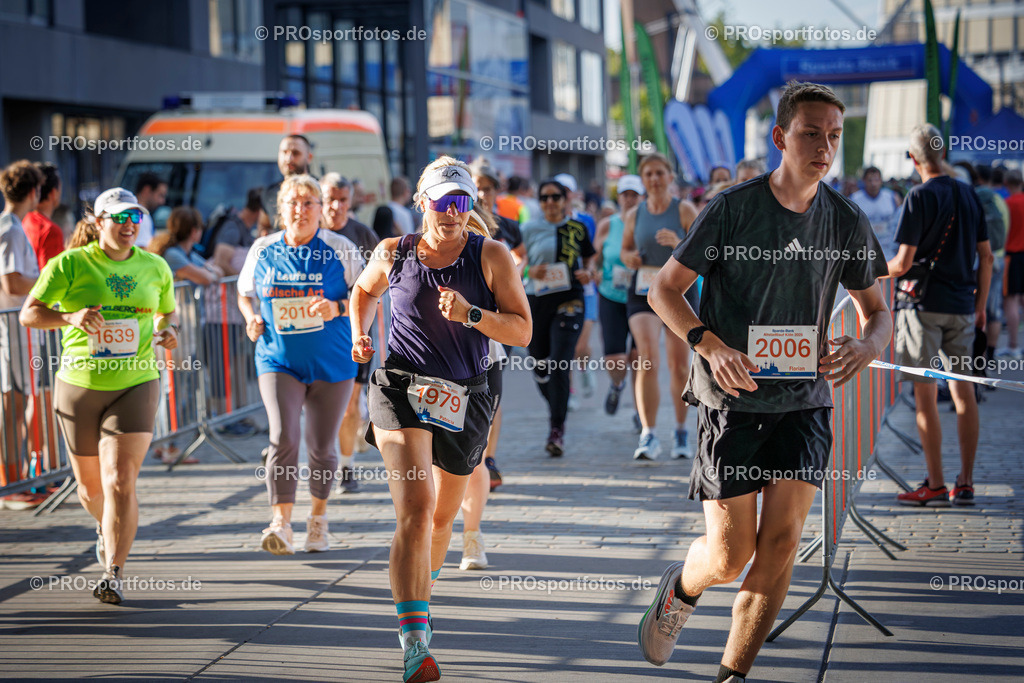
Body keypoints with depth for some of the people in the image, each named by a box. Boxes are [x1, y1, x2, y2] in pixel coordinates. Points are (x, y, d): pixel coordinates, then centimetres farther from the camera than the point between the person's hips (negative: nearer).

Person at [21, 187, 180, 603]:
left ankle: (113, 574, -11)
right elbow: (29, 313, -4)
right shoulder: (69, 265, -5)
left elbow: (168, 312, 20)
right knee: (90, 486, 13)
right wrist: (71, 318, -21)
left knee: (120, 482, -16)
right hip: (79, 386, 0)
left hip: (135, 386, 0)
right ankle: (106, 527, 48)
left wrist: (168, 331, -3)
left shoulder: (155, 268, 4)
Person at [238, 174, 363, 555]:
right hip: (278, 361, 1)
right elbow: (245, 294, 17)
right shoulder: (263, 251, 4)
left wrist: (338, 308, -19)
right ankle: (281, 526, -18)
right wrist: (252, 319, -4)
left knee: (322, 446, 8)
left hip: (331, 363, 0)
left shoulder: (340, 250, -4)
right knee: (283, 438, -17)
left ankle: (318, 519, 30)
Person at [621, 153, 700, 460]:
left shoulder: (685, 210, -1)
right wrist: (629, 257, -3)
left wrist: (678, 244, -24)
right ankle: (648, 434, -17)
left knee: (679, 365, 4)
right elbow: (625, 249, 20)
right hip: (643, 293, 1)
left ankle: (681, 432, 23)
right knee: (647, 361, -16)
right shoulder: (634, 215, 7)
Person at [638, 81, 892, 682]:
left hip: (805, 401, 3)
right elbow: (665, 289, -2)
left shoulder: (847, 220, 3)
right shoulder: (733, 208, -7)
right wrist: (710, 344, -19)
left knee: (781, 542, -9)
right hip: (733, 399, -2)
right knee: (730, 556, -3)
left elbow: (877, 311, 13)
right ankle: (682, 589, 33)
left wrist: (868, 345, -11)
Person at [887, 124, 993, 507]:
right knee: (963, 392, 9)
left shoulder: (920, 198, -11)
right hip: (962, 306, 6)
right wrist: (980, 305, 18)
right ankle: (966, 483, 9)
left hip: (924, 305, -6)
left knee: (926, 395, -2)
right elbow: (986, 257, 10)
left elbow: (903, 263, -13)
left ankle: (935, 485, -2)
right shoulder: (968, 195, 7)